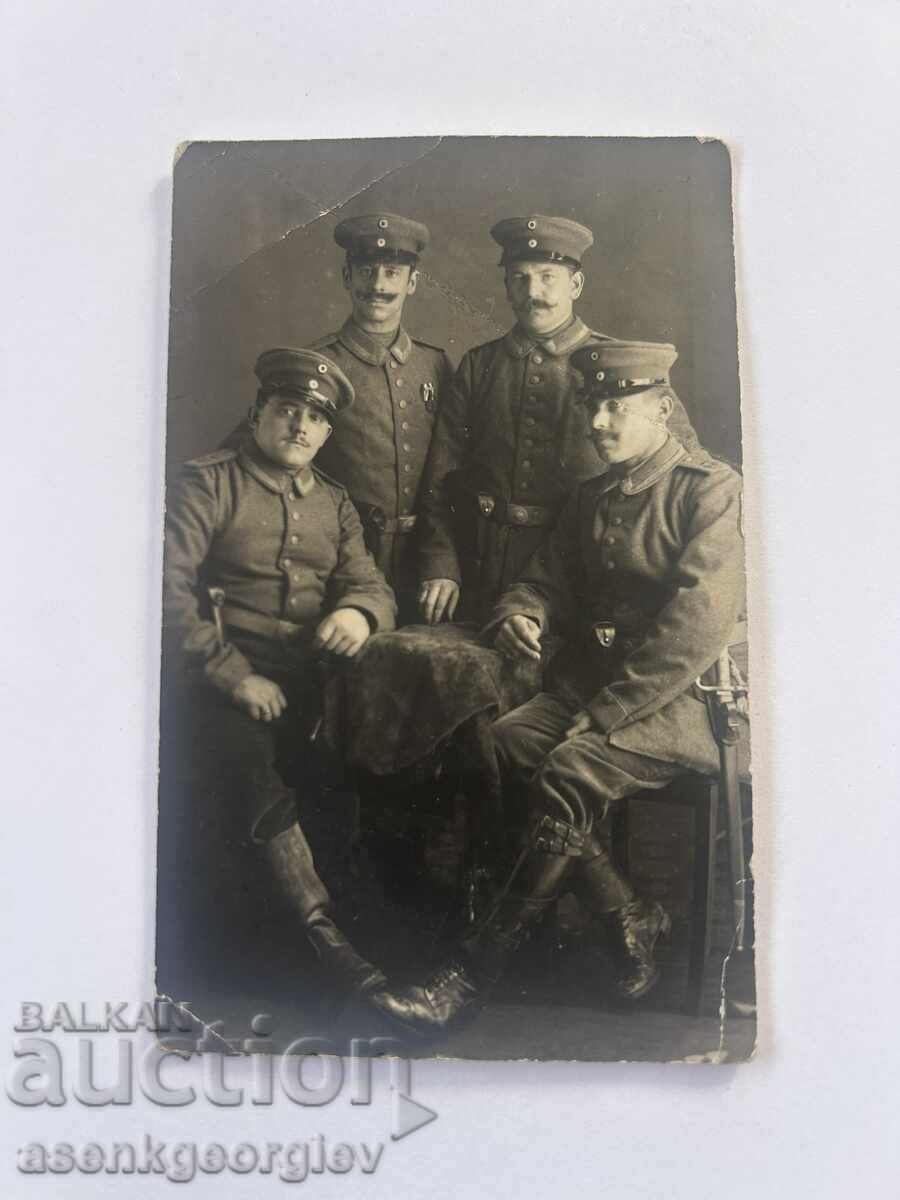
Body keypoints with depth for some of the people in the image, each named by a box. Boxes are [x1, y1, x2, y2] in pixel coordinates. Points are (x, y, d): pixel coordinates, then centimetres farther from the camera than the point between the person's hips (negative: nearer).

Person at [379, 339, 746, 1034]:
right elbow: (545, 581, 19)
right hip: (585, 687, 7)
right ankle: (629, 919, -10)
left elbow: (700, 625, -16)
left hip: (682, 703, -6)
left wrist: (603, 714, -19)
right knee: (505, 743, -21)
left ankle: (476, 974, -19)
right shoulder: (591, 497, 18)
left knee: (569, 773, -30)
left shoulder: (713, 490, -5)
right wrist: (519, 615, -7)